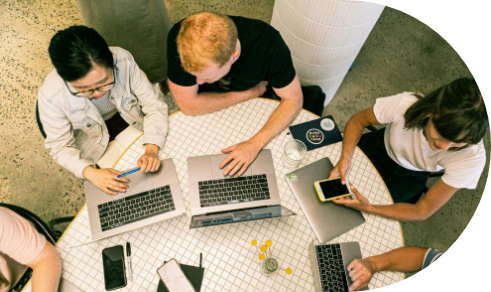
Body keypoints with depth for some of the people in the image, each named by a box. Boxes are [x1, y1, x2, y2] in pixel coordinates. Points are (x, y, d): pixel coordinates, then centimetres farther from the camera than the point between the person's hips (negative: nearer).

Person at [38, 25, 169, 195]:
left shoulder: (124, 61, -32)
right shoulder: (51, 97, -31)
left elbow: (154, 104, -24)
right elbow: (60, 147, -18)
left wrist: (151, 150, -38)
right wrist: (91, 173, -35)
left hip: (130, 119, 1)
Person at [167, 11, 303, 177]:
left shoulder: (267, 41, -34)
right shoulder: (179, 39, -34)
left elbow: (293, 99, -23)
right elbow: (188, 106, -27)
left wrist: (255, 143, -35)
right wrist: (250, 93, -24)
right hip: (208, 111, -2)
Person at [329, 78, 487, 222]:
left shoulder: (473, 158, -35)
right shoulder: (405, 104, -38)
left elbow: (423, 211, -26)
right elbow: (358, 121, -17)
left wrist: (369, 208, -42)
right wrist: (345, 158, -36)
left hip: (408, 177, -1)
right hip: (379, 148, 1)